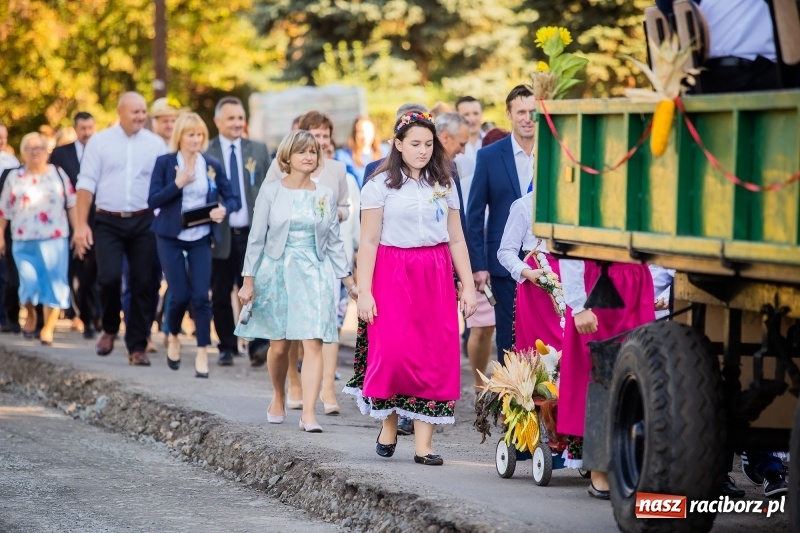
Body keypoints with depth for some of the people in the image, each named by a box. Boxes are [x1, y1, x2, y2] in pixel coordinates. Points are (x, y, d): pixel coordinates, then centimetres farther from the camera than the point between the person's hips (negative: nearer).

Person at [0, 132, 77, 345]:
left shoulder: (58, 174, 6)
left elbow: (72, 204, 7)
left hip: (54, 239, 0)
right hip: (24, 241, 0)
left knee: (54, 282, -4)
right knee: (29, 283, -8)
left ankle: (49, 327, 4)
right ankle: (31, 315, 21)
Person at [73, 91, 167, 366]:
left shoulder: (155, 144, 5)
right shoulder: (100, 141, 2)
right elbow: (86, 183, 0)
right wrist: (81, 224, -6)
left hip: (143, 222, 1)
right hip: (108, 222, -1)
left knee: (142, 284, 1)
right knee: (109, 277, -15)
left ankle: (137, 346, 11)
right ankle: (110, 328, 13)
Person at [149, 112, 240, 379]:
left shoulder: (212, 165, 4)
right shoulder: (164, 163, -2)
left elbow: (233, 198, 6)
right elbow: (153, 201, -8)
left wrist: (224, 209, -15)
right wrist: (178, 183, -19)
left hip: (201, 238, 2)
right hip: (171, 237, -1)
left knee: (201, 295, -7)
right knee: (180, 295, -4)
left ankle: (202, 354, -1)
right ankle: (173, 338, 25)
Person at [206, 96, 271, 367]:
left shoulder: (259, 150, 9)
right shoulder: (205, 152, 0)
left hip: (252, 234, 1)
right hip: (220, 235, -1)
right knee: (220, 296, 6)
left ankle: (258, 345, -7)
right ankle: (227, 347, 17)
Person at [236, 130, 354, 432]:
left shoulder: (325, 196, 7)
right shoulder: (271, 192, 0)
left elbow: (334, 242, 11)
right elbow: (256, 238, 2)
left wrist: (349, 281, 8)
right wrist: (249, 280, -1)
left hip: (314, 274, 1)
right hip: (277, 272, -1)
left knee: (313, 343, -11)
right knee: (279, 345, 5)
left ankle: (309, 415, -15)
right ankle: (278, 400, 30)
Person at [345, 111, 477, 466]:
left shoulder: (443, 184, 12)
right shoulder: (381, 185, 1)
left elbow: (456, 239, 14)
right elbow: (369, 241, -2)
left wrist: (468, 286, 7)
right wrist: (364, 291, -9)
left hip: (436, 277, 3)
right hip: (393, 276, -3)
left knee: (436, 357, -3)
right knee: (393, 350, -14)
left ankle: (423, 443, -1)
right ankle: (388, 422, 11)